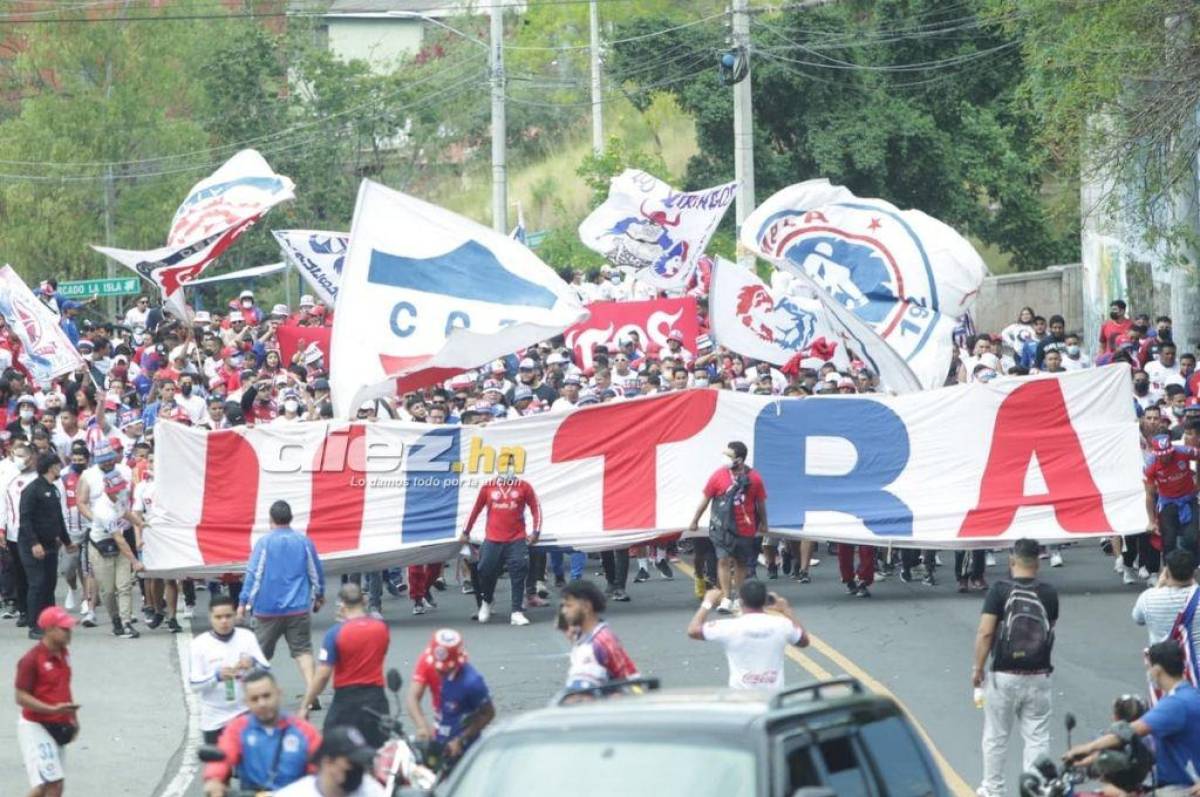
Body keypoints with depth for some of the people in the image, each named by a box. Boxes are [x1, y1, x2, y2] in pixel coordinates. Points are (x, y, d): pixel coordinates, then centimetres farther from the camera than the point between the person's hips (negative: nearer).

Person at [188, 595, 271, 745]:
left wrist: (253, 663, -26)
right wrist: (217, 676, -28)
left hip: (246, 715, 1)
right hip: (214, 721, -1)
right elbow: (194, 684, -9)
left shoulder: (247, 637, 0)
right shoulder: (199, 644, -6)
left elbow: (266, 671, -3)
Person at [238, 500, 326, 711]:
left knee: (261, 652, 11)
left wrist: (243, 602, -4)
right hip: (298, 608, 2)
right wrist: (319, 595, 28)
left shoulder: (264, 542, -6)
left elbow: (253, 574, -8)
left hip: (268, 608, -2)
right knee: (303, 650, 1)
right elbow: (316, 572, 12)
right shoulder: (304, 542, 3)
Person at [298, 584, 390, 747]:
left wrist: (304, 706, -5)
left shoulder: (335, 633, -12)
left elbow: (322, 675, -13)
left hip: (346, 697, -4)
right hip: (376, 696, 4)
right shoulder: (381, 627, 1)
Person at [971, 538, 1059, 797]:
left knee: (996, 736, 12)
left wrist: (978, 668, -6)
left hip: (1004, 676, -2)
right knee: (1037, 737, 8)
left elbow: (985, 632, -14)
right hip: (1038, 676, 2)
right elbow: (1049, 631, 11)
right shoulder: (1048, 594, -1)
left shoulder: (999, 591, -10)